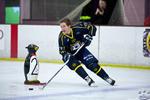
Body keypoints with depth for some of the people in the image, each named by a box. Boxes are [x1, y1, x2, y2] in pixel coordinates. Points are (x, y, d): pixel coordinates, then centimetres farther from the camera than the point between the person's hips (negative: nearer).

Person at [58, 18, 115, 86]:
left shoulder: (77, 28, -21)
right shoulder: (62, 37, -21)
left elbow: (92, 27, -12)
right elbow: (62, 51, -14)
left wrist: (89, 36, -25)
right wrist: (65, 55, -34)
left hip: (81, 50, 1)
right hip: (70, 54, -1)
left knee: (92, 64, -8)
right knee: (75, 64, -30)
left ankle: (107, 78, 4)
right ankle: (88, 79, -27)